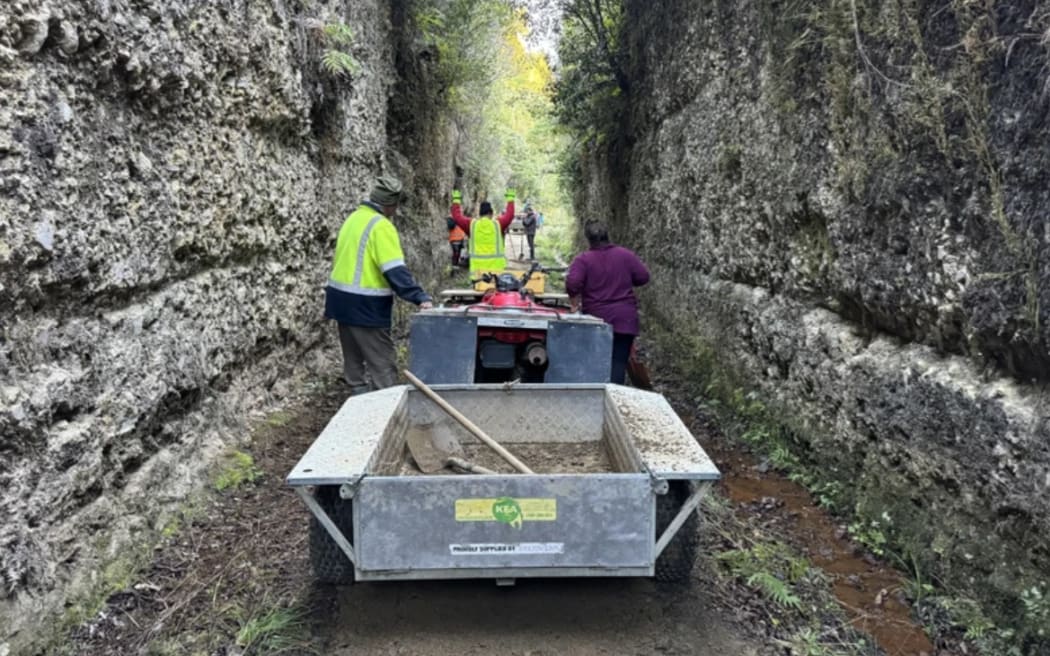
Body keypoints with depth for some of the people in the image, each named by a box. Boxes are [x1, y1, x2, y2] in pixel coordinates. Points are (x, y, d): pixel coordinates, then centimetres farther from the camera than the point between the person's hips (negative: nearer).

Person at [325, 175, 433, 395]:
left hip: (341, 298, 9)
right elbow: (396, 271, -23)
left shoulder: (353, 218, 12)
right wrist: (421, 297, -24)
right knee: (383, 364, -5)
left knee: (354, 357, 17)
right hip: (365, 305, -9)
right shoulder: (381, 226, -16)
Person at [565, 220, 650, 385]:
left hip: (597, 319, 0)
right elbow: (643, 277, 5)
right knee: (619, 362, 0)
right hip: (625, 319, 1)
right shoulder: (626, 255, 1)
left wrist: (575, 300, 0)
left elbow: (572, 283, -18)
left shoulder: (583, 259, -6)